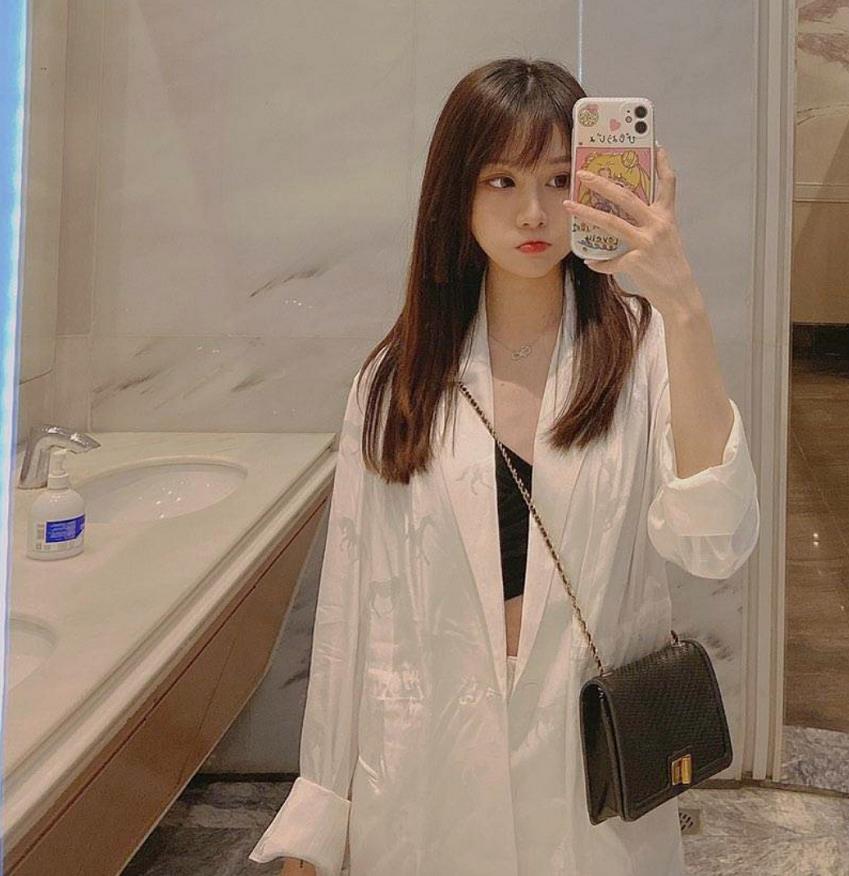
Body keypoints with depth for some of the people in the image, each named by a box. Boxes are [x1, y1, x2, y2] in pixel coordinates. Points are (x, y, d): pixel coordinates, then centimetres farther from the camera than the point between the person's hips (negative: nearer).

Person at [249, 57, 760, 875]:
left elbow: (714, 545, -22)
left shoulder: (640, 348, -7)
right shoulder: (399, 375, -2)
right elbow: (356, 597, -1)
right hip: (430, 776, 1)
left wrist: (684, 309, -29)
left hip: (595, 757, -1)